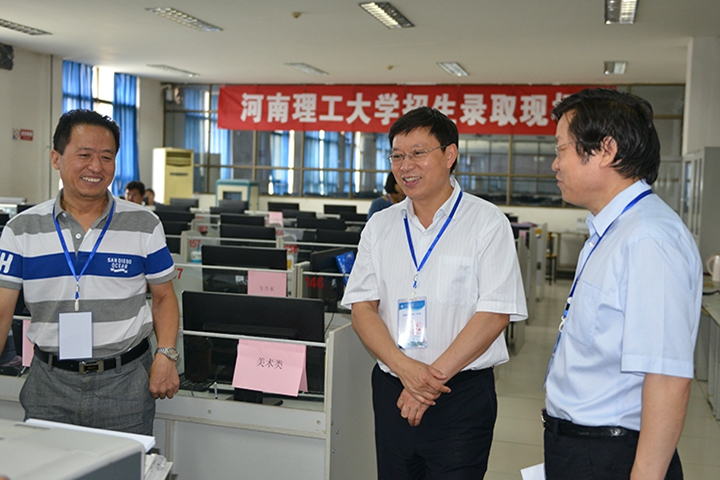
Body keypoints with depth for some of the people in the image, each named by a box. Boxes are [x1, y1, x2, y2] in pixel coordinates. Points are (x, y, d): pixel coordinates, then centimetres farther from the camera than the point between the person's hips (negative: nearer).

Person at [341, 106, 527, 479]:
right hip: (391, 389, 4)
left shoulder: (486, 222, -5)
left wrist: (436, 375, -15)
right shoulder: (380, 226, 7)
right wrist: (405, 368, -15)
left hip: (462, 395, -4)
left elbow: (494, 313, -12)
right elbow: (362, 309, 0)